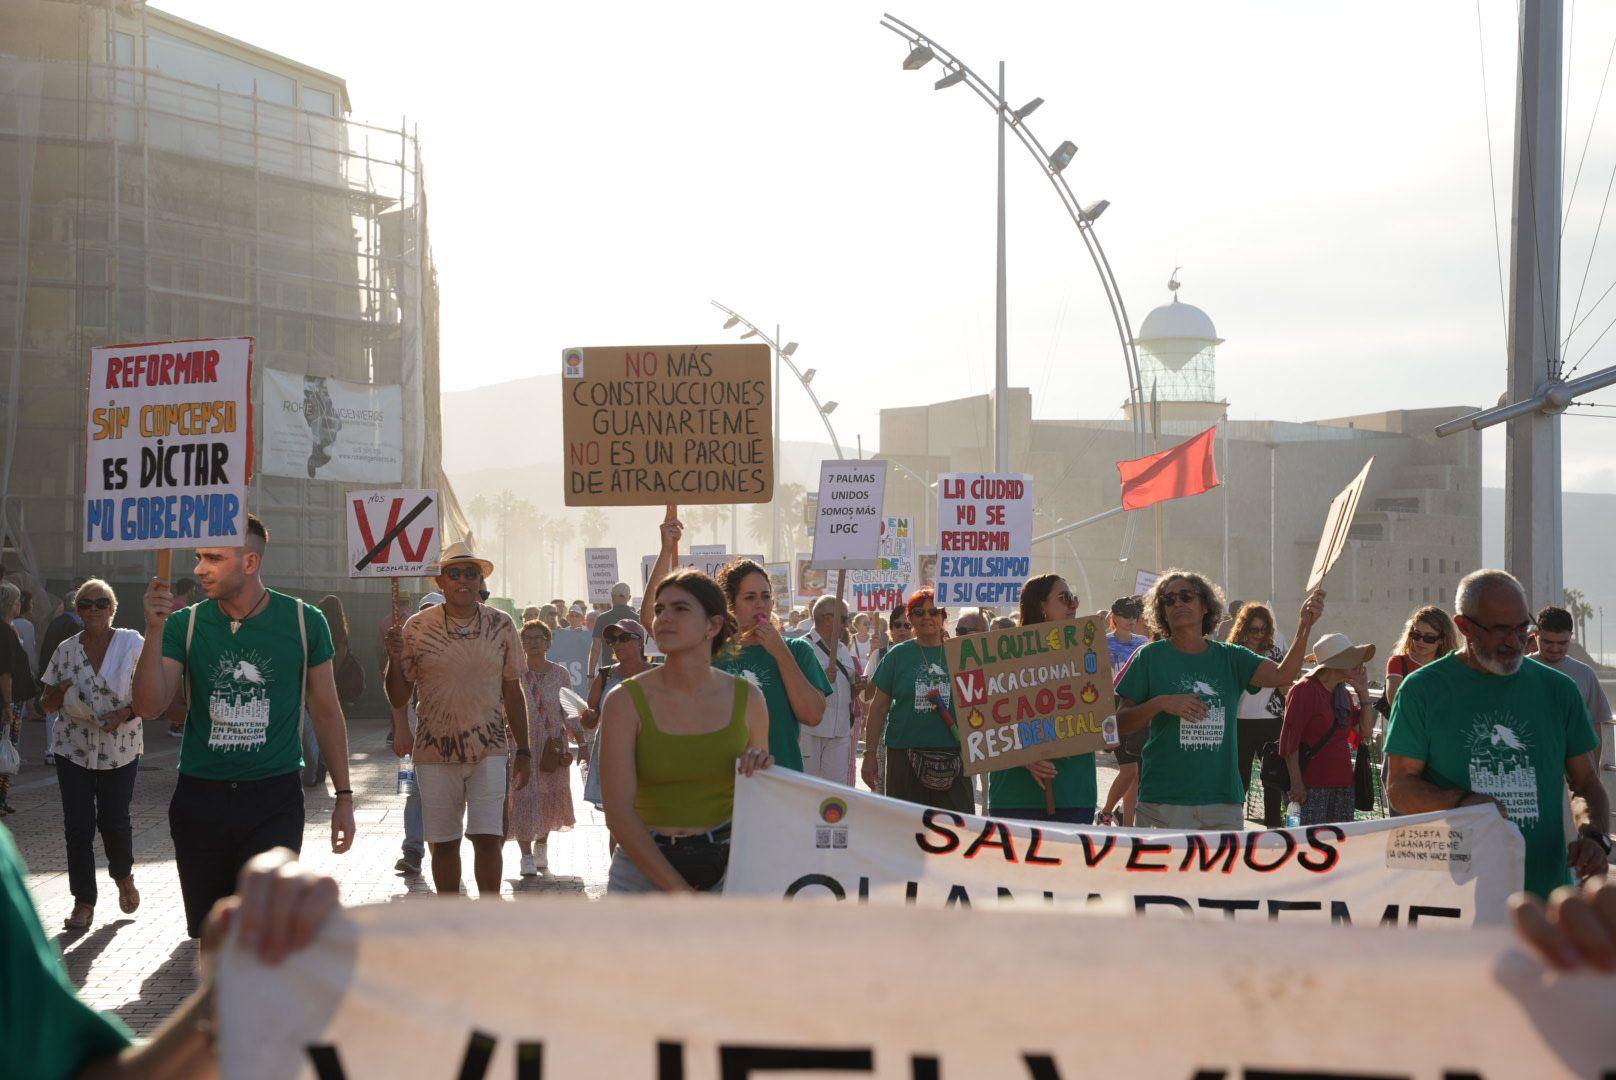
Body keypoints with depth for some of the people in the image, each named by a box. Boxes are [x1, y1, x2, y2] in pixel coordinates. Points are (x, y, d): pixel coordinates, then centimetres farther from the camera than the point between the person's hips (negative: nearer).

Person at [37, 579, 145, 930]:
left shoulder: (132, 644, -4)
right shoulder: (66, 650, 4)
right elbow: (46, 703, 11)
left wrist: (125, 713, -19)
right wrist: (60, 694, -12)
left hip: (120, 750, -2)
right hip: (74, 751, 2)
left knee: (114, 821, 0)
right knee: (78, 826, -1)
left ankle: (123, 876, 32)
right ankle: (84, 903, 7)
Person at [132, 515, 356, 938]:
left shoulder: (303, 621, -1)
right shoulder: (186, 624, 2)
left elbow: (327, 713, 7)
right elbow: (149, 706, -7)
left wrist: (343, 796, 6)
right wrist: (155, 629, -17)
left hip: (274, 796, -2)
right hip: (200, 798, 2)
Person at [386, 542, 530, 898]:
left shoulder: (501, 625, 2)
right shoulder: (417, 627, -2)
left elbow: (512, 692, 9)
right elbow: (399, 698, 2)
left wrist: (523, 751, 7)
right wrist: (395, 659, -16)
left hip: (488, 751, 0)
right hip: (435, 751, 0)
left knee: (488, 838, -7)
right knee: (444, 842, 7)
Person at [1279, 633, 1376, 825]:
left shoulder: (1343, 693, 17)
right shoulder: (1304, 690, -7)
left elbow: (1366, 731, 14)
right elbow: (1289, 738, -11)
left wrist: (1363, 692, 8)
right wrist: (1296, 782, -17)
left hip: (1343, 784, 8)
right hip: (1311, 786, -8)